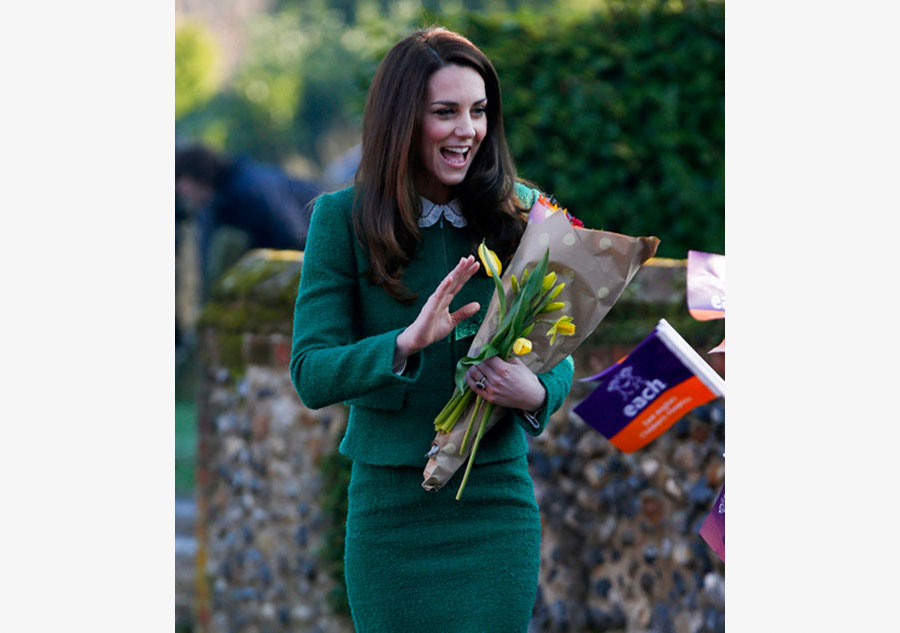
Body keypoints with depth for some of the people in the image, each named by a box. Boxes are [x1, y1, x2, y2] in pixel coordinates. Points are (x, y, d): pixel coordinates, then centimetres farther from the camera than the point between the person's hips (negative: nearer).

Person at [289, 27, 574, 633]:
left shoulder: (521, 214, 1)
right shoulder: (342, 218, -4)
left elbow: (559, 352, 5)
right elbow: (310, 375, -10)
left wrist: (536, 393, -19)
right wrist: (407, 342, -27)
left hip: (497, 499, 1)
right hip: (388, 507, -1)